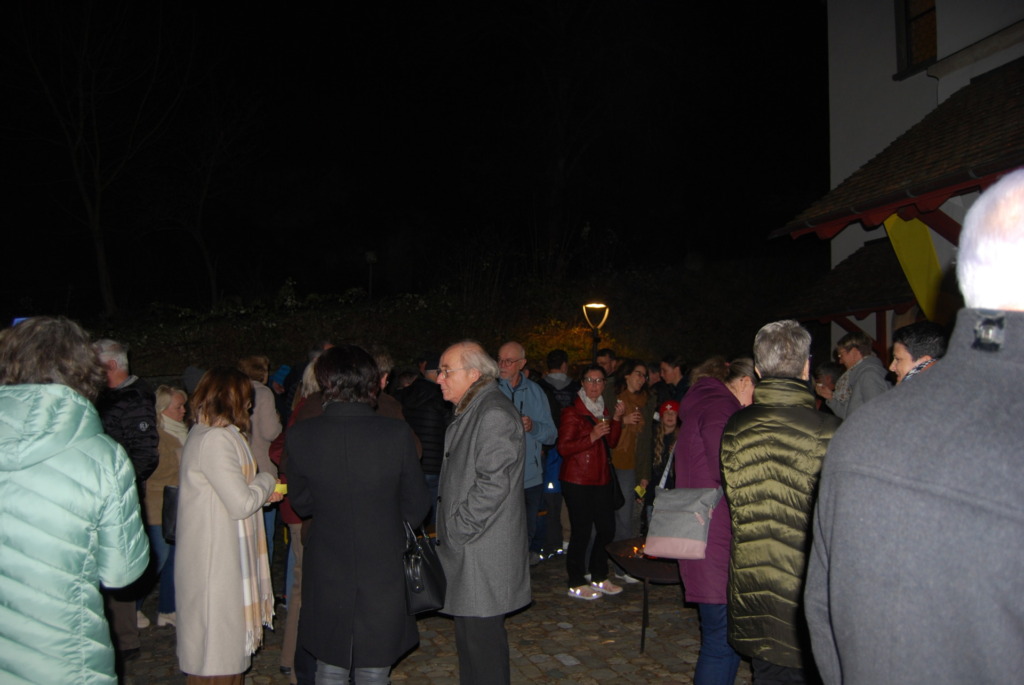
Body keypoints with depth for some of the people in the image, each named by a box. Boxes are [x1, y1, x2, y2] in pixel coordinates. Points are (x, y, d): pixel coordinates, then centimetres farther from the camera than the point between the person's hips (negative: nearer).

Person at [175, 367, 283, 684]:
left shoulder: (205, 434, 11)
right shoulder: (216, 439, -21)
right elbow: (241, 504, -21)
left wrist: (261, 491, 7)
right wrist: (267, 481, -4)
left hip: (221, 555, 10)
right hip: (217, 560, -10)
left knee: (228, 642, 20)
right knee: (218, 649, 3)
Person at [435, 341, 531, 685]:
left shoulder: (494, 414, -17)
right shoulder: (470, 411, 15)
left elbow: (493, 484, -23)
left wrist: (456, 530, -16)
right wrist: (449, 532, 14)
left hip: (483, 552, -10)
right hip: (465, 547, 10)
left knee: (482, 639, -1)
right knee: (469, 636, 19)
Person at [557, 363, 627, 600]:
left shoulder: (603, 409, 16)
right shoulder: (572, 412, -7)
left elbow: (611, 442, 13)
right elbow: (563, 447, -13)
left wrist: (617, 420, -1)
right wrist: (592, 436, -22)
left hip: (601, 478, 7)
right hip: (577, 480, -7)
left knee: (607, 528, 8)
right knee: (581, 531, -5)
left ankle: (599, 578, 24)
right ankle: (576, 584, 8)